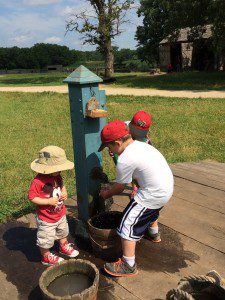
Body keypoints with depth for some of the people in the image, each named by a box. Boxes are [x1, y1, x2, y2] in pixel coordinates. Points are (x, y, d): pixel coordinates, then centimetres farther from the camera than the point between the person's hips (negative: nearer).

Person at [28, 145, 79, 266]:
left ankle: (64, 247, 56)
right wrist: (49, 201, -29)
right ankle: (46, 257, 39)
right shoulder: (38, 182, -31)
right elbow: (31, 197, -26)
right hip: (46, 219, -7)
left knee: (63, 232, 30)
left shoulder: (57, 176, -7)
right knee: (46, 239, 14)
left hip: (60, 214, 7)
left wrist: (64, 192, -10)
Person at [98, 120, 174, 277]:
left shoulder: (125, 160, -22)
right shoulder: (140, 145, 6)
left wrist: (106, 194, 14)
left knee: (127, 225, 0)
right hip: (167, 186, 10)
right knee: (151, 211, 38)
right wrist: (111, 189, 18)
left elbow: (119, 187, -6)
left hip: (154, 194, -10)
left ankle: (128, 265, 10)